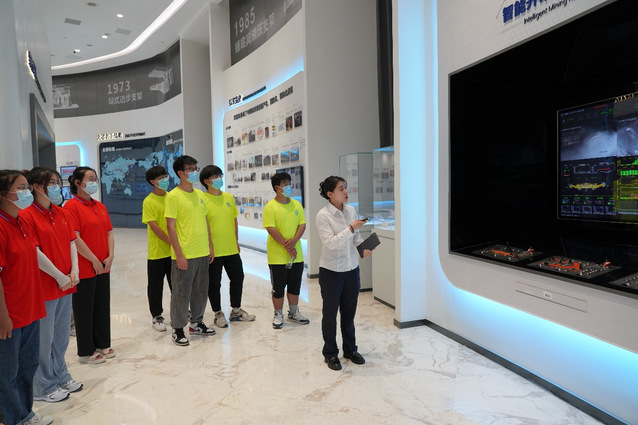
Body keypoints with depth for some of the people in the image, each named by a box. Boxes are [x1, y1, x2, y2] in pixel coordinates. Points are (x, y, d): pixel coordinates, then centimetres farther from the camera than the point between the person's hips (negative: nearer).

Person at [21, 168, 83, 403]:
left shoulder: (60, 213, 8)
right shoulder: (27, 216, -14)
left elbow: (71, 242, 7)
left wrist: (74, 271, -5)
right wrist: (60, 277, -13)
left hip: (66, 284, 7)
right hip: (45, 286, -7)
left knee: (62, 335, 19)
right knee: (44, 339, 7)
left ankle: (60, 376, 36)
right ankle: (44, 387, 24)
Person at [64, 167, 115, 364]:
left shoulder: (100, 206, 11)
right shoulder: (71, 206, -12)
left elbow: (109, 233, 11)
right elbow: (74, 238, -18)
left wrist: (110, 257, -1)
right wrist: (94, 261, -14)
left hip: (103, 267, 7)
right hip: (84, 268, -7)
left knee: (103, 306, 15)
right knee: (84, 309, 6)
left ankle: (102, 344, 31)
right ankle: (86, 351, 21)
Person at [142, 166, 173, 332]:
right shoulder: (149, 201, -9)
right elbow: (154, 226, -14)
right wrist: (171, 242, -16)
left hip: (174, 250, 4)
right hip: (157, 251, -4)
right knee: (155, 286, 8)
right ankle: (157, 316, 22)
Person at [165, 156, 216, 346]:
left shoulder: (199, 194, 10)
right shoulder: (173, 196, -11)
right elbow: (170, 227, -13)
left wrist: (210, 247, 12)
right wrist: (179, 255, -16)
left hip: (202, 253, 7)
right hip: (184, 255, -7)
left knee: (201, 290, 16)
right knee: (181, 293, 4)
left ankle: (197, 323, 33)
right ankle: (178, 329, 20)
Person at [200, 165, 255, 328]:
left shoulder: (229, 197, 7)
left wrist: (236, 241, 12)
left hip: (231, 249, 6)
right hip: (213, 251, -6)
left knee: (237, 278, 15)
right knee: (214, 284, 7)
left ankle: (236, 311, 33)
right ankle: (218, 313, 25)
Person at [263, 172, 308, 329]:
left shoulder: (296, 205, 7)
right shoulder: (270, 207, -9)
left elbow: (302, 224, 3)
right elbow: (271, 229, -16)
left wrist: (294, 241, -14)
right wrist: (287, 246, -18)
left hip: (296, 255, 5)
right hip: (278, 256, -5)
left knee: (295, 285, 15)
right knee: (278, 287, 6)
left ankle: (294, 313, 31)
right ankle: (278, 315, 21)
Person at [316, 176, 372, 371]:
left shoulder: (351, 210, 1)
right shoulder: (323, 215, -16)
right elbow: (330, 243, -24)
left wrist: (363, 247, -6)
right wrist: (351, 228, -27)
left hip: (351, 268, 5)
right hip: (331, 271, -5)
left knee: (349, 311, 16)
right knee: (330, 313, 10)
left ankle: (350, 349, 35)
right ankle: (330, 353, 28)